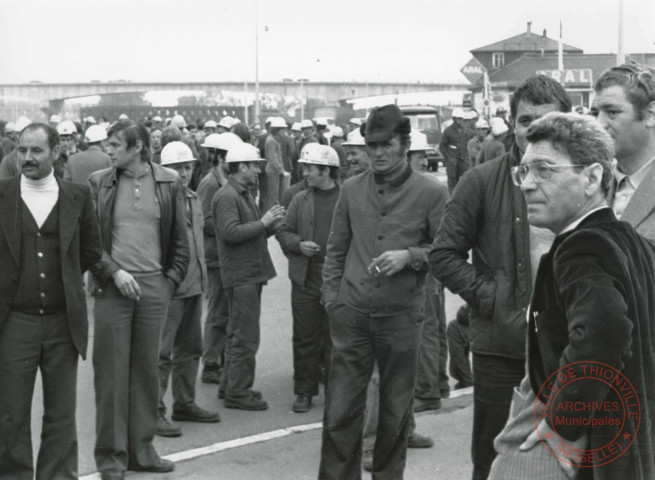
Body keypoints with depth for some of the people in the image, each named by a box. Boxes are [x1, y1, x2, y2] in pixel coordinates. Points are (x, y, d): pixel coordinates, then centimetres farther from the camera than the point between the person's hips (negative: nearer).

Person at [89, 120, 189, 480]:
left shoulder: (168, 182, 4)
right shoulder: (98, 182, 1)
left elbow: (180, 238, 8)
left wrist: (171, 279, 0)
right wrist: (114, 271, -10)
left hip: (154, 286, 1)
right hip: (113, 286, -1)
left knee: (146, 370, 8)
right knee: (111, 372, 1)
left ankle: (141, 450, 18)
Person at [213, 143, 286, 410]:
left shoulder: (244, 195, 18)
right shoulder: (227, 196, -13)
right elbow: (230, 233, -24)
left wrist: (270, 225, 5)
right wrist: (263, 222, -18)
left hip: (251, 272, 10)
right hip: (240, 275, -10)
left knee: (238, 334, 16)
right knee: (246, 337, -7)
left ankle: (230, 386, 25)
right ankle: (238, 392, 0)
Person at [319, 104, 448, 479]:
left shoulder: (429, 193, -4)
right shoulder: (352, 189, 6)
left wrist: (410, 256, -16)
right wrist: (332, 297, 7)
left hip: (402, 317, -2)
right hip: (352, 315, 2)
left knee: (396, 411, 10)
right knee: (340, 409, 3)